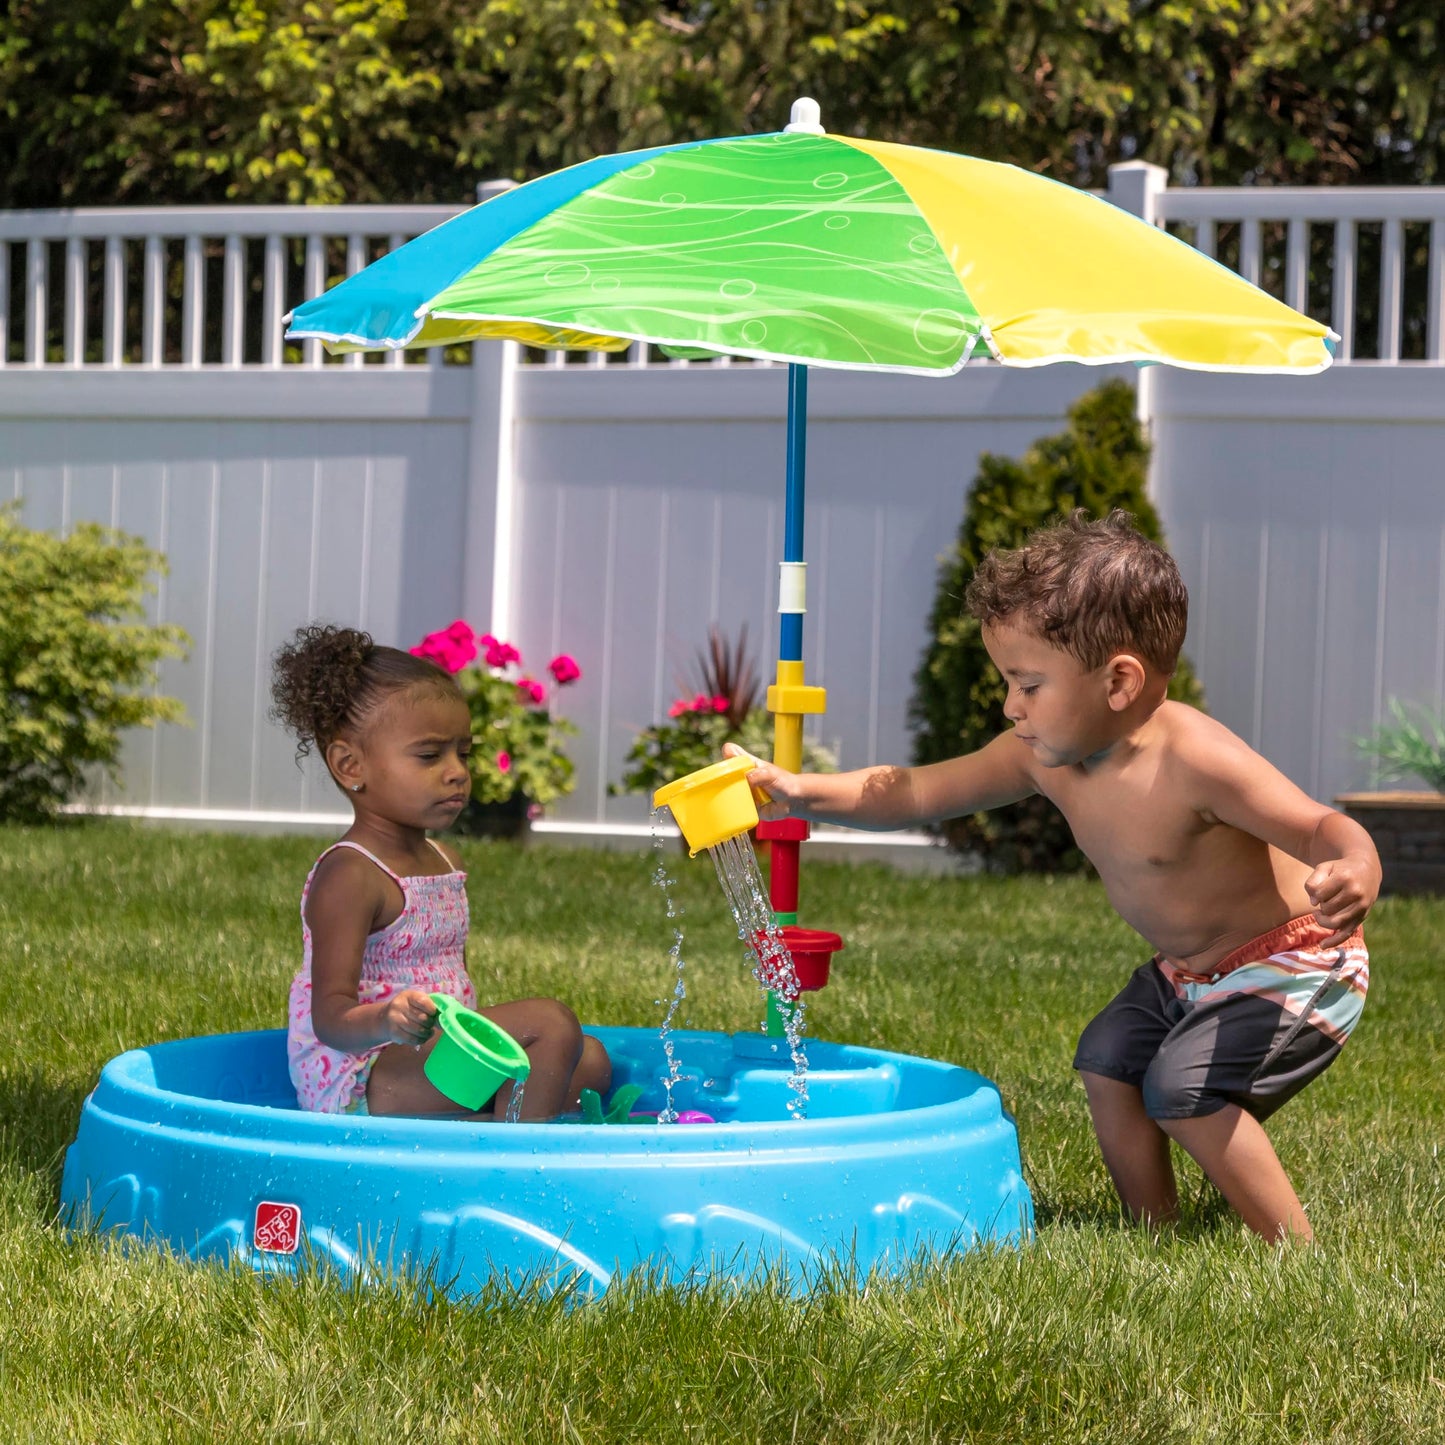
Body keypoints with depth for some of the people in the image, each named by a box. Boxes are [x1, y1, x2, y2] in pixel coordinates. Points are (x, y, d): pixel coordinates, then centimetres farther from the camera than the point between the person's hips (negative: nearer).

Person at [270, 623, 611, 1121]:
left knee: (589, 1060, 13)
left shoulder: (442, 861, 17)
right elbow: (331, 1019, -23)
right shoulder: (349, 875, -15)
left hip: (430, 1061, 11)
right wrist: (384, 1022, -44)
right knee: (551, 1023, -21)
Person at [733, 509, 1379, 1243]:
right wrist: (805, 794, -15)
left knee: (1182, 1088, -20)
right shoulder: (1046, 757, -9)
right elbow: (915, 792, -3)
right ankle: (1154, 1231, 19)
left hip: (1294, 967, -9)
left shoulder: (1195, 762, -32)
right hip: (1187, 973, 9)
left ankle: (1296, 1254, -9)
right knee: (1108, 1061, 8)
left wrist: (1354, 877, -56)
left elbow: (1325, 829, -33)